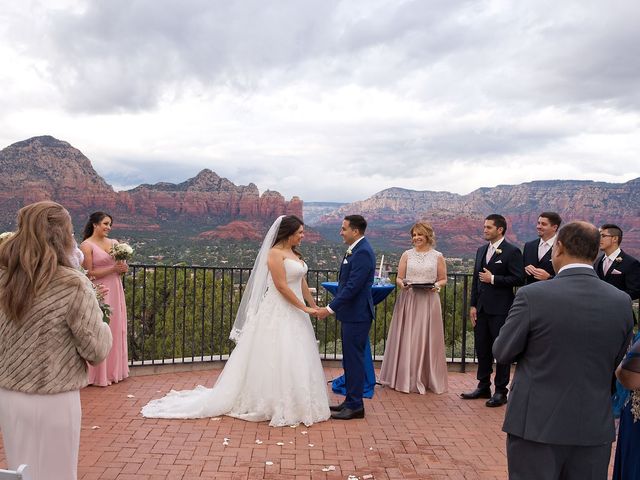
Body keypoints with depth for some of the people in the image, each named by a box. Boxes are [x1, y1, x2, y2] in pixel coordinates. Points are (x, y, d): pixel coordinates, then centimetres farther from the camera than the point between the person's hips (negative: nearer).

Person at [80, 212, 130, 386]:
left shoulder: (114, 243, 11)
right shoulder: (87, 245, -6)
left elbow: (123, 268, 16)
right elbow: (89, 274, -11)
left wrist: (123, 267, -6)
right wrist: (113, 269, -15)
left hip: (116, 292, 6)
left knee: (116, 329, 10)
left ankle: (114, 370, 22)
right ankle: (99, 374, 10)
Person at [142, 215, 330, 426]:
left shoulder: (296, 254, 13)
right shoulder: (275, 253, -13)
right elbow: (281, 286, -18)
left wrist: (314, 306, 11)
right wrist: (304, 308, -16)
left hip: (294, 313, 8)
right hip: (277, 312, -8)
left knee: (293, 360, 11)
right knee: (274, 358, -1)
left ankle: (291, 404, 23)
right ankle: (274, 406, 11)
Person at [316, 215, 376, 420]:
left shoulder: (363, 252, -19)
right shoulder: (355, 249, 12)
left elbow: (352, 287, -23)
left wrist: (330, 309, -20)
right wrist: (334, 307, 18)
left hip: (357, 315, -10)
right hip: (351, 313, 10)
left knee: (354, 359, -2)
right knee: (350, 359, 16)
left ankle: (355, 406, 8)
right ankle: (351, 401, 27)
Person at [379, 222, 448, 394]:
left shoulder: (437, 256, 6)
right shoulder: (407, 254, 8)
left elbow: (443, 279, 9)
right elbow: (399, 278, 7)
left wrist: (436, 286, -12)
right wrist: (402, 284, -14)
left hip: (428, 302, -1)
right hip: (408, 300, 1)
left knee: (427, 340, 2)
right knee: (406, 339, 2)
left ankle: (427, 379, 15)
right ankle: (406, 379, 13)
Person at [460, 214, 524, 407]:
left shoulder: (512, 251, -7)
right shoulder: (481, 250, 14)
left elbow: (518, 279, -12)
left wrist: (493, 279, -14)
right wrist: (473, 305, 9)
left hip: (500, 309, -7)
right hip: (482, 309, 7)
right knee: (482, 349, 12)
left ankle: (501, 391, 13)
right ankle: (483, 387, 25)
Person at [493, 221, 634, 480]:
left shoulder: (532, 295, -17)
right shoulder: (622, 302, -5)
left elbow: (502, 352, -7)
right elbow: (614, 362, 7)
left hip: (537, 424, -3)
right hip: (595, 429, 4)